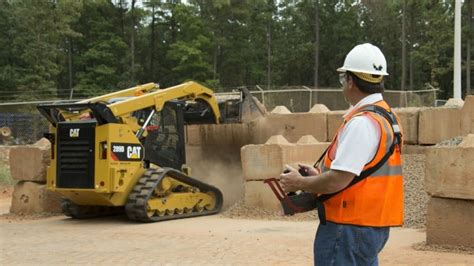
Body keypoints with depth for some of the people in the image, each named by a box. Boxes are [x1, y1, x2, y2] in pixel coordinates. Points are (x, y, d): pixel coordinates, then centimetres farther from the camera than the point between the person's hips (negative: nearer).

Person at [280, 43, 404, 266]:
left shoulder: (362, 122, -20)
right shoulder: (386, 115, 12)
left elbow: (338, 180, -24)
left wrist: (299, 183, -7)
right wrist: (318, 176, 15)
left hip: (350, 228, -10)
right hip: (373, 225, 10)